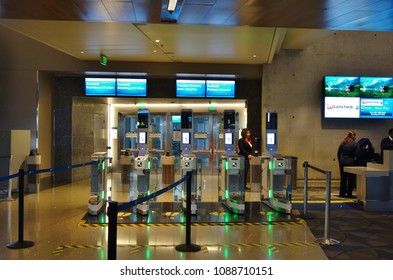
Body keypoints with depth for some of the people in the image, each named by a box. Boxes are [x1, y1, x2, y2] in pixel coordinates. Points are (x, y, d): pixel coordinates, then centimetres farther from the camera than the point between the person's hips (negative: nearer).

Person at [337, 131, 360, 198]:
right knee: (351, 178, 4)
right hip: (351, 162, -4)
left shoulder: (342, 143, 6)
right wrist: (356, 163, 2)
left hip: (342, 162, 5)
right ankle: (349, 193, 5)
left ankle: (342, 193, 16)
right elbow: (357, 155, -9)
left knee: (343, 178, 12)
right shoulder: (356, 144, -7)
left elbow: (338, 153, 8)